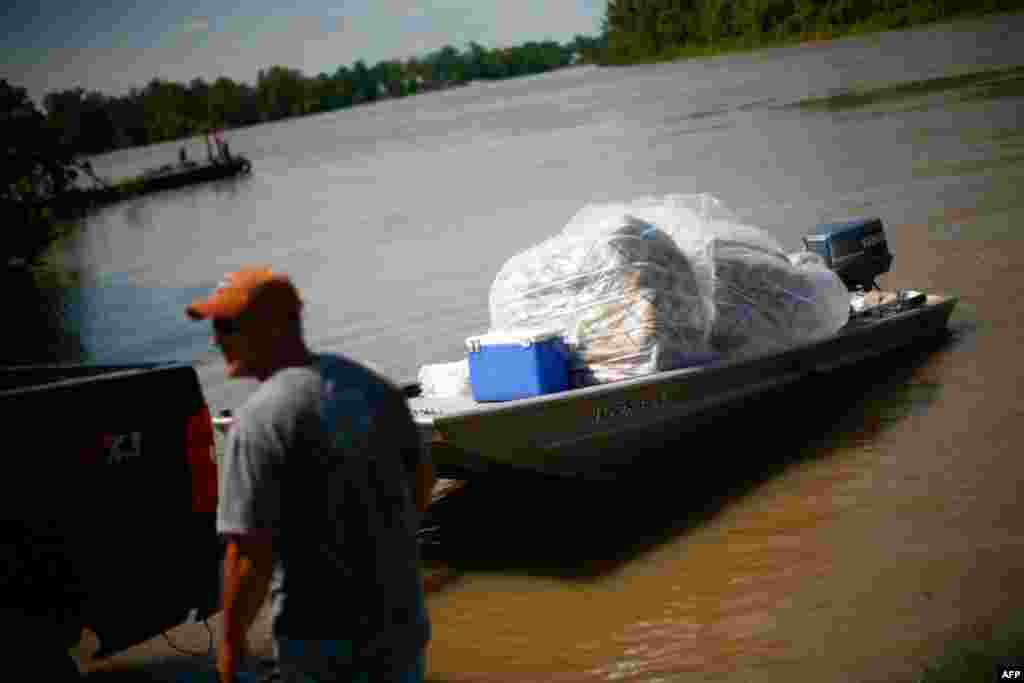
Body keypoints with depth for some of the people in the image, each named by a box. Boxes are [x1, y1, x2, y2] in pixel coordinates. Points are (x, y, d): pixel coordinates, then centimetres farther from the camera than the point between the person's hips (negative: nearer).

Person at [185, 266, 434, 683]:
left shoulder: (261, 419, -22)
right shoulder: (372, 385, 1)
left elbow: (251, 556, -23)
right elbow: (422, 481, 13)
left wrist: (231, 640, -9)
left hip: (322, 638, -6)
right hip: (401, 620, 6)